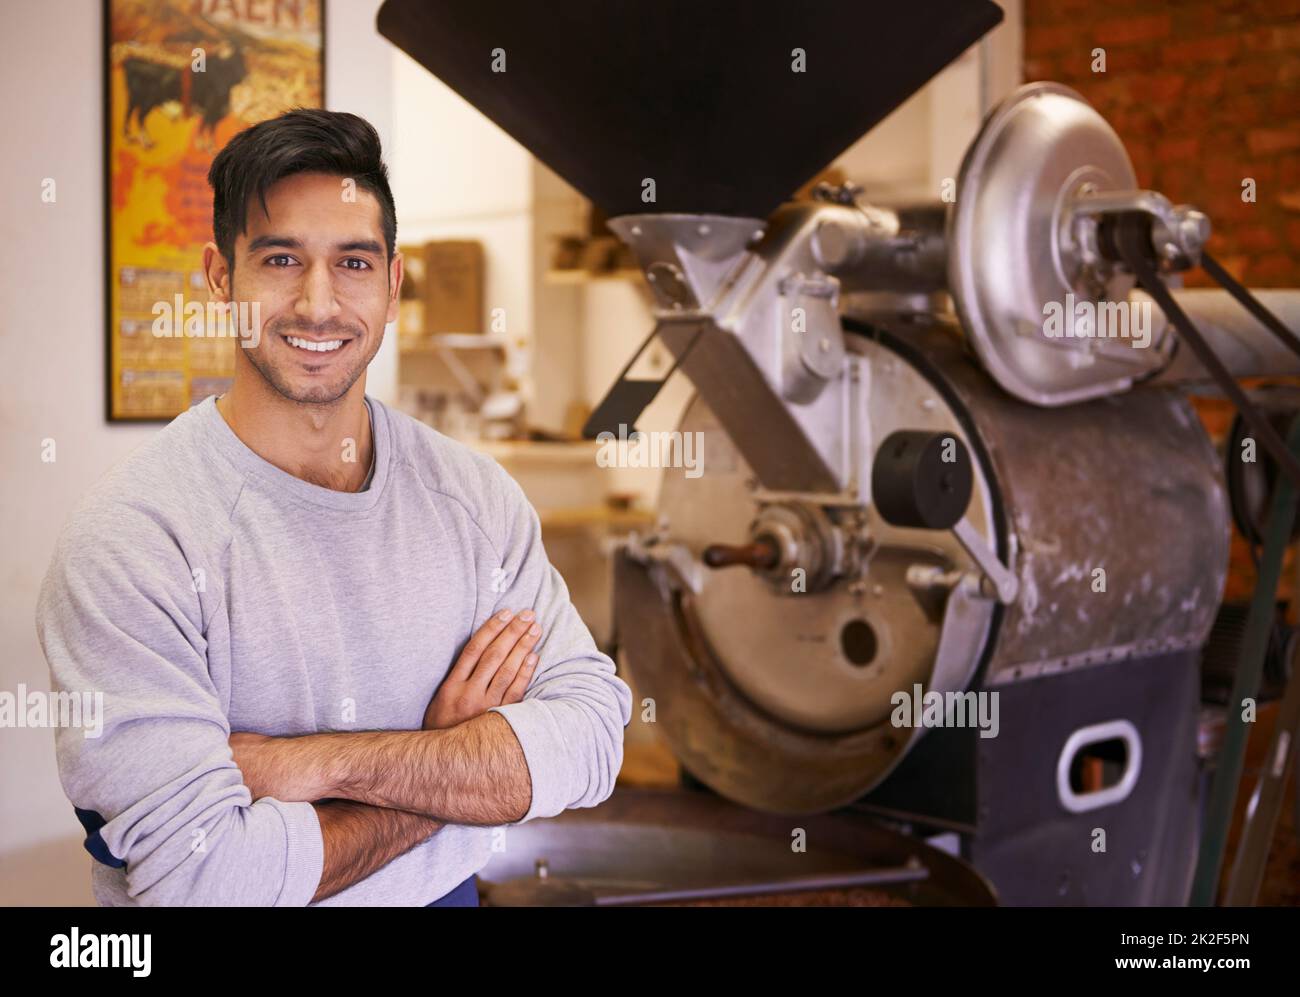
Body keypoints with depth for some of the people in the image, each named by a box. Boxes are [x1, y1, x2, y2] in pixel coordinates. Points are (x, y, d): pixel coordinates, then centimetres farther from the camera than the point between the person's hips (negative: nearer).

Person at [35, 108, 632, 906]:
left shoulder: (475, 495, -2)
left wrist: (317, 763, -19)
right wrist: (449, 765, -11)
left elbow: (591, 732, -9)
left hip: (446, 891, 3)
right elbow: (198, 875, -21)